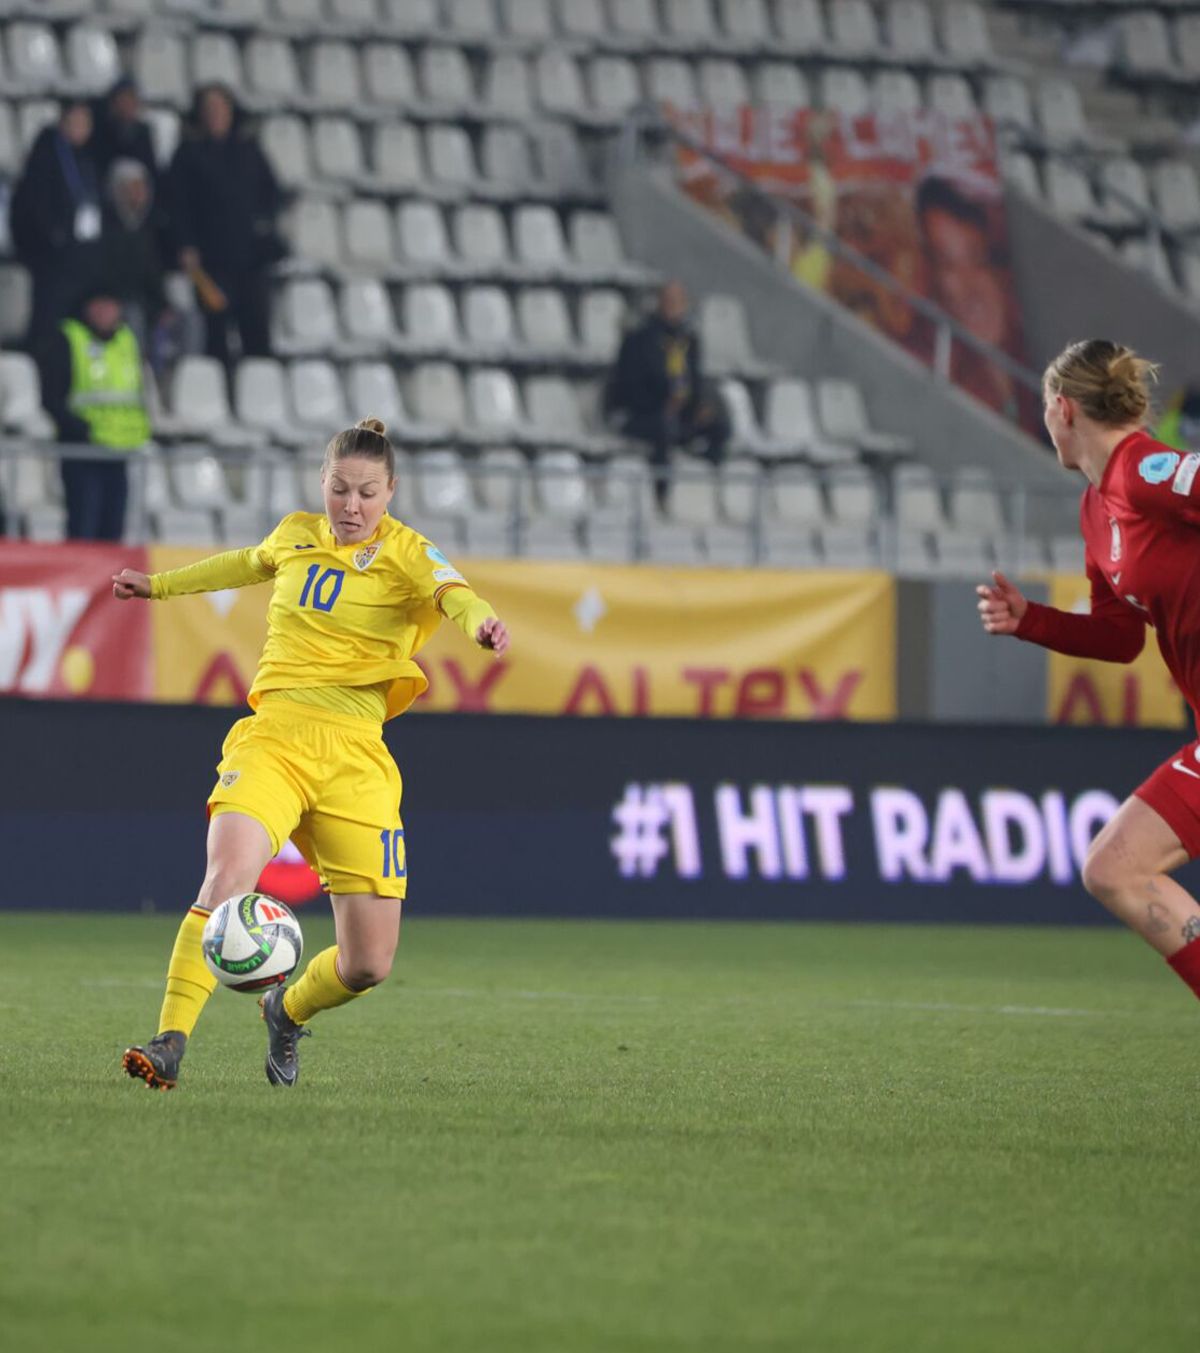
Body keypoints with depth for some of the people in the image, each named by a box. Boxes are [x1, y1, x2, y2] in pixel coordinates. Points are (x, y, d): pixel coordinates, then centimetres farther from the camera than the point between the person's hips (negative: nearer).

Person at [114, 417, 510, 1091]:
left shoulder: (406, 553, 0)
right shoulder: (297, 534, 12)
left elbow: (454, 593, -23)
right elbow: (250, 562, 36)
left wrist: (480, 622, -47)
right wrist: (160, 584, 46)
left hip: (356, 756, -1)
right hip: (274, 733, 1)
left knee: (369, 964, -2)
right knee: (228, 879, -29)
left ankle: (289, 1012, 32)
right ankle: (170, 1045, -27)